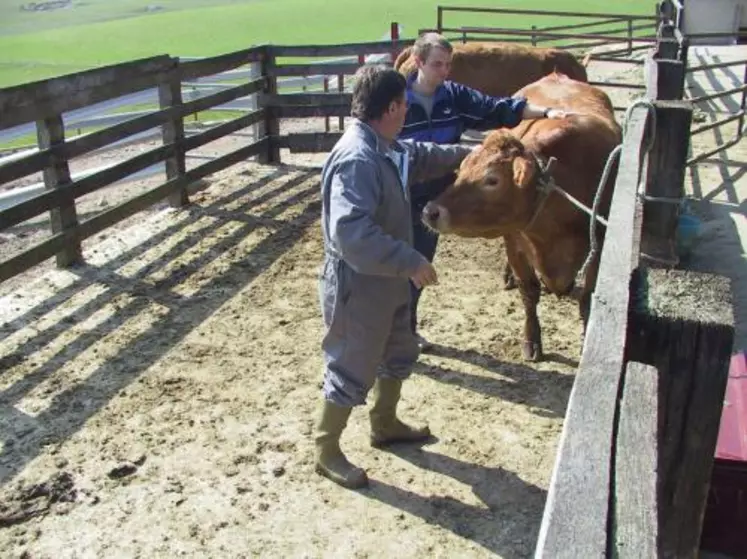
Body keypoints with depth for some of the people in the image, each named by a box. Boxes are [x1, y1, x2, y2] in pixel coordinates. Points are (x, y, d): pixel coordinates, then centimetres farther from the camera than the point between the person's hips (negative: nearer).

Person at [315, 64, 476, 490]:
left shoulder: (384, 146, 4)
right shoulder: (357, 159, -28)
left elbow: (419, 156, 27)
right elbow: (350, 232, -38)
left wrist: (466, 153, 28)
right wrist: (412, 262, -34)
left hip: (388, 282, 10)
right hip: (358, 286, -10)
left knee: (400, 353, 25)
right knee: (353, 370, 5)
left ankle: (385, 425, 46)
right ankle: (326, 451, 25)